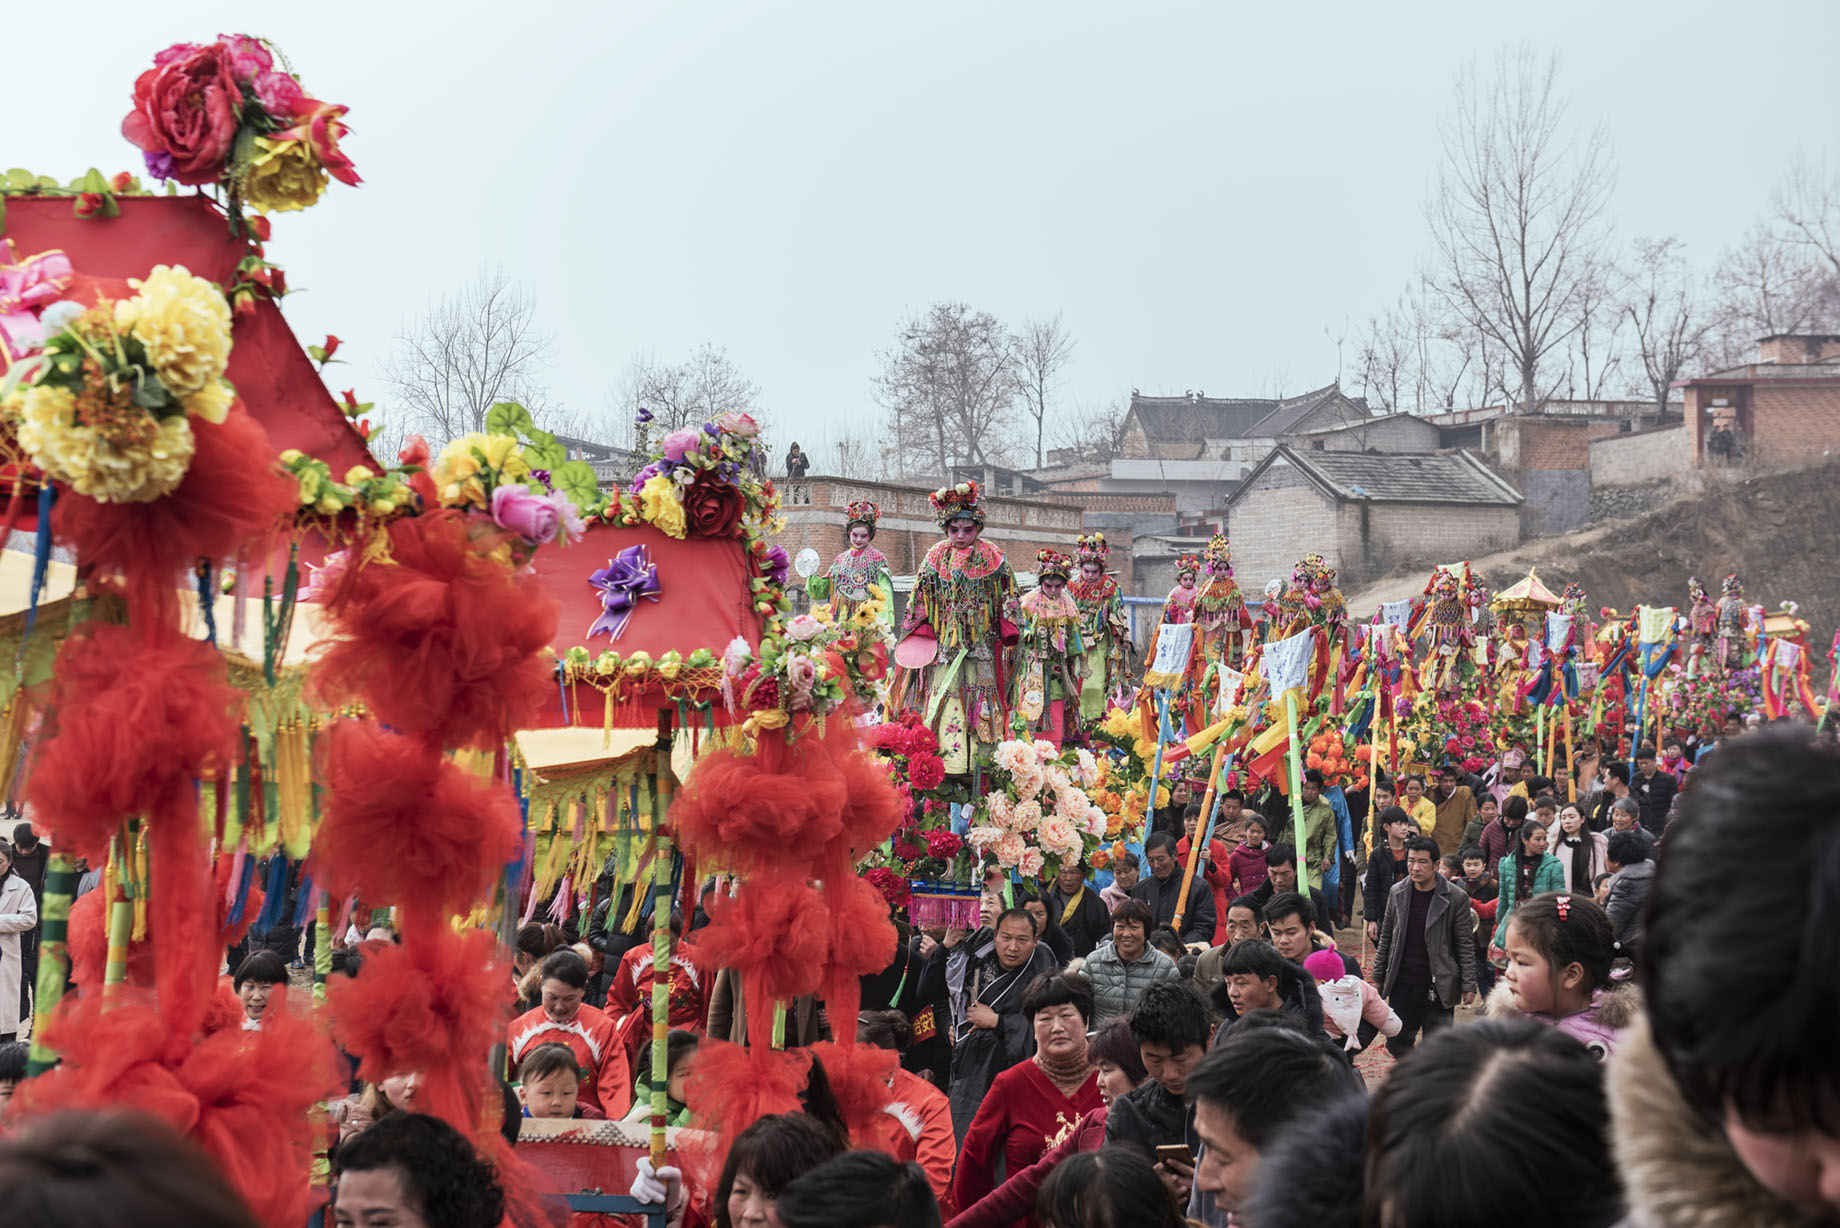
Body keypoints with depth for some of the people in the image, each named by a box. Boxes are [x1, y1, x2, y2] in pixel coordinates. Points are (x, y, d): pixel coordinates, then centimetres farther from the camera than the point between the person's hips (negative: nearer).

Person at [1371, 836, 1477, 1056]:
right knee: (1397, 1045, 9)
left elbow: (1466, 945, -4)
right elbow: (1386, 937, 12)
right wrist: (1377, 977, 11)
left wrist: (1468, 985, -7)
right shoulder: (1398, 892, 4)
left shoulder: (1455, 897, -8)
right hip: (1402, 985, 4)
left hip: (1438, 988, -4)